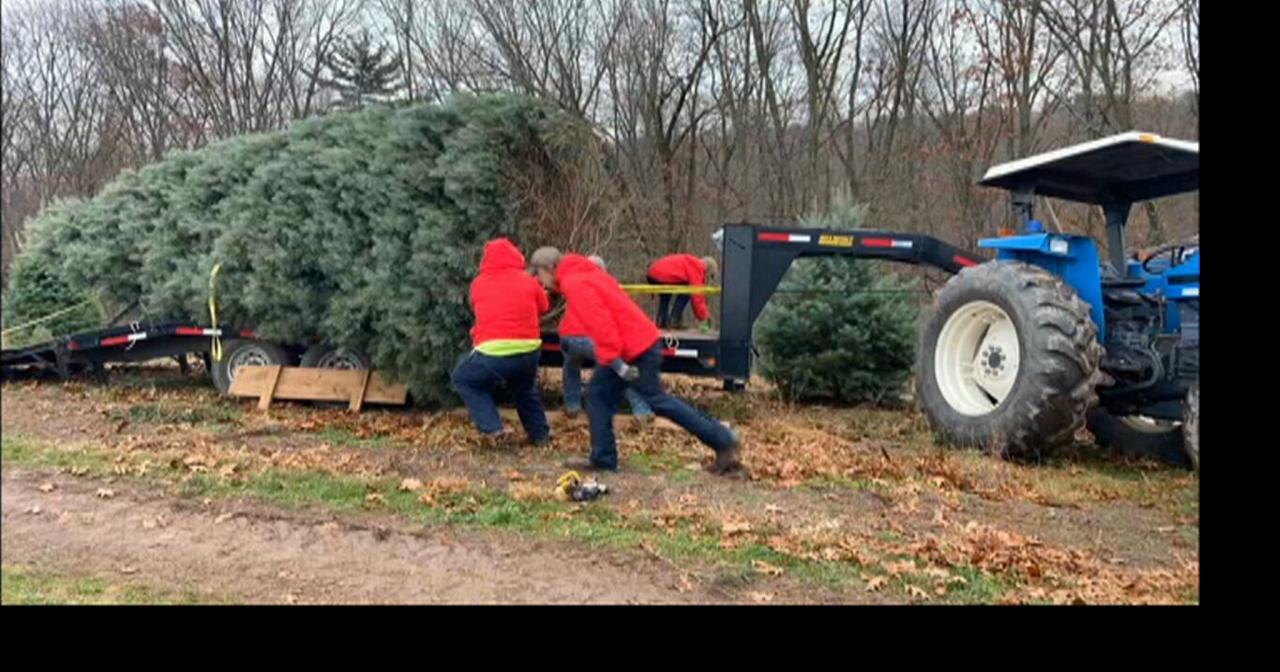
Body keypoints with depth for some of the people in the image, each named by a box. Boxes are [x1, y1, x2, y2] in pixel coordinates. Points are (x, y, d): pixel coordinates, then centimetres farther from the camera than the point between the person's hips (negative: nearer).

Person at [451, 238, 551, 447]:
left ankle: (494, 431, 9)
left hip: (493, 355, -3)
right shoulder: (528, 282, 6)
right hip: (529, 352, 3)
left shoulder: (478, 284, 5)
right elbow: (543, 307, 21)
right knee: (524, 387, 33)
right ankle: (540, 432, 32)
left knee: (463, 380, 22)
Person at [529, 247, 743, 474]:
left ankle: (724, 440, 3)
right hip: (641, 342, 10)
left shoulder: (573, 283, -13)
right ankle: (603, 458, 13)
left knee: (657, 400, -3)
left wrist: (613, 359, -24)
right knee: (598, 394, 11)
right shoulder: (583, 275, 19)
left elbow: (599, 322, -23)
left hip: (636, 349, -10)